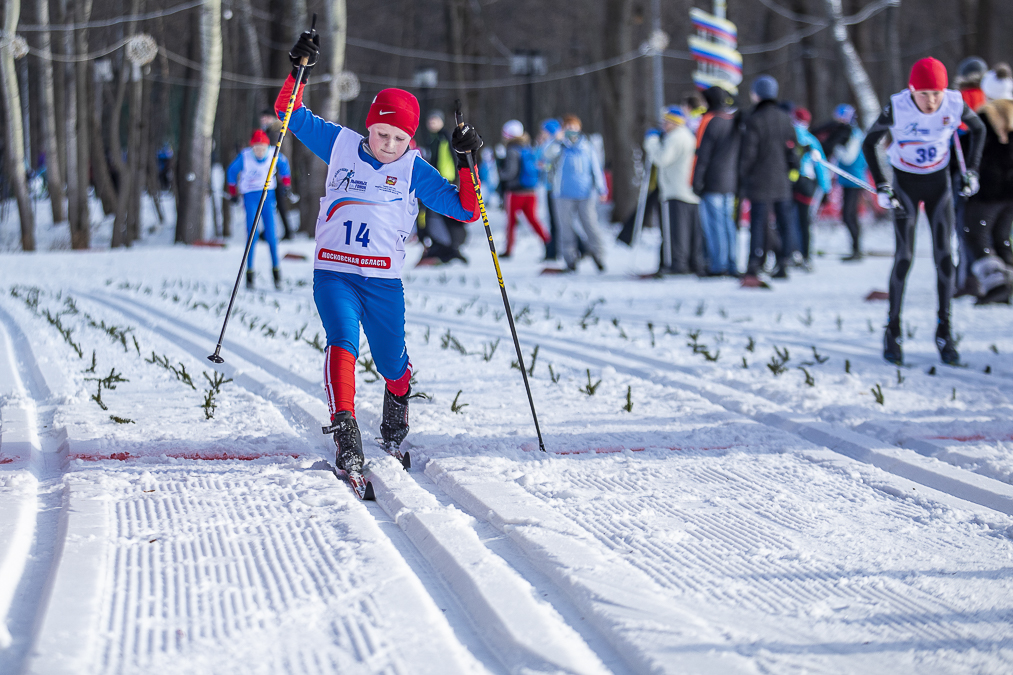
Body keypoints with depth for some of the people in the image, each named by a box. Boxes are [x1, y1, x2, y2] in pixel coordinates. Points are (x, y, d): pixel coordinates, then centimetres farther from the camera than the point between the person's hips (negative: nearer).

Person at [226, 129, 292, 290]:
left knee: (271, 234, -5)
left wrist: (285, 183, 11)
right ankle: (249, 272, -1)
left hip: (268, 195, 1)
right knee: (252, 234, -8)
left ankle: (276, 269, 5)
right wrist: (233, 192, 10)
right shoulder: (244, 157, -14)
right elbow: (232, 172, 4)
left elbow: (284, 165, 14)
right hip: (250, 196, -1)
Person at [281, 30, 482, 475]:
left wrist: (467, 163, -10)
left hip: (384, 281, 1)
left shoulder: (414, 171, 3)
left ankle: (397, 404, 46)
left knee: (392, 365, 10)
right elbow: (291, 114, 14)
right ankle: (344, 432, -32)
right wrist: (299, 70, 1)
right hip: (334, 274, -1)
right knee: (342, 343, -25)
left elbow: (465, 210, 1)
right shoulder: (341, 145, 6)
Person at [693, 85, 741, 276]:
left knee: (713, 223, -4)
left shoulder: (709, 121, -10)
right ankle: (732, 265, 8)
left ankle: (717, 265, -7)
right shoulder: (736, 121, 12)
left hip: (712, 182, -7)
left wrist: (697, 182, -10)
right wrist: (739, 181, 21)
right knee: (729, 222, 10)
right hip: (732, 182, 7)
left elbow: (702, 154, -13)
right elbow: (741, 154, 16)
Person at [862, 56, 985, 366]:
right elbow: (869, 143, -8)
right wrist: (881, 186, -12)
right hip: (905, 184, -2)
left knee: (944, 256, -4)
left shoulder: (955, 104, -18)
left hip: (939, 183, 2)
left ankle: (944, 330, 6)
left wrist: (971, 171, 1)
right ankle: (892, 331, 3)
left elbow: (978, 129, 5)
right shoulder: (897, 108, -23)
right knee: (904, 256, -8)